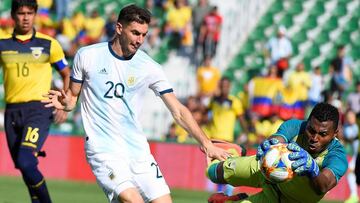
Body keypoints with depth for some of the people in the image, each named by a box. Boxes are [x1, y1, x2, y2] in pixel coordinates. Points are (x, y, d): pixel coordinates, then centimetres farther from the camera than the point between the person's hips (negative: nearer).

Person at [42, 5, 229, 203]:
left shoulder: (149, 67, 2)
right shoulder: (87, 56, -1)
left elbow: (178, 111, 3)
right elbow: (73, 96, 9)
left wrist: (206, 143, -7)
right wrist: (64, 102, -15)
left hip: (138, 149, 4)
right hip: (103, 147, -4)